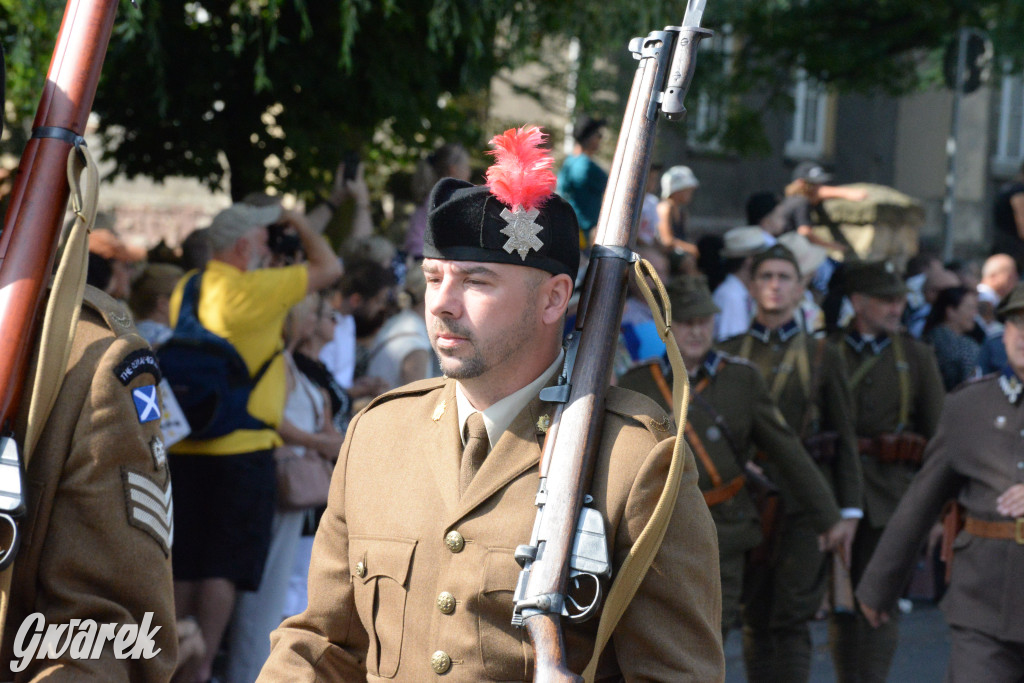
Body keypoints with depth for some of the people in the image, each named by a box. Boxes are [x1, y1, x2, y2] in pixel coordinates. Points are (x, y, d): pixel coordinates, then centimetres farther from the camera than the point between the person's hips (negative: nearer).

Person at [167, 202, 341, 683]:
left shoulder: (186, 290, 9)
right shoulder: (251, 290, -13)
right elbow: (329, 268, -8)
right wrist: (299, 224, 9)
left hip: (185, 447, 7)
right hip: (241, 447, -7)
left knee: (184, 566, 12)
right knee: (223, 569, -1)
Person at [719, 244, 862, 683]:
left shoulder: (821, 357, 7)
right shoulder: (728, 355, 9)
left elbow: (846, 439, 6)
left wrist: (849, 511, 0)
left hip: (804, 501, -1)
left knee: (792, 621, -7)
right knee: (756, 622, 4)